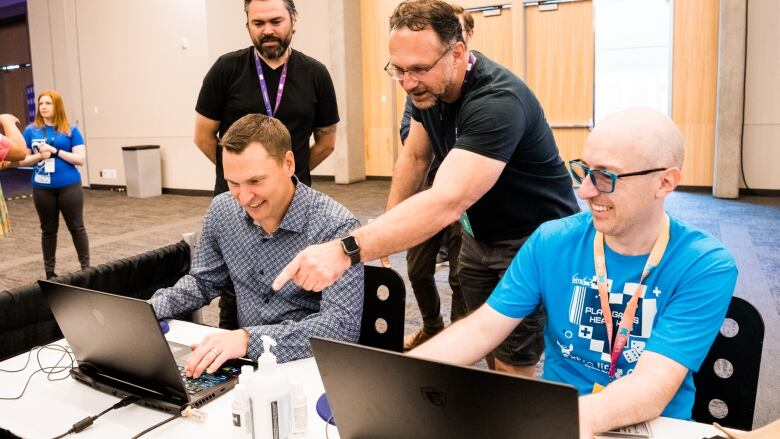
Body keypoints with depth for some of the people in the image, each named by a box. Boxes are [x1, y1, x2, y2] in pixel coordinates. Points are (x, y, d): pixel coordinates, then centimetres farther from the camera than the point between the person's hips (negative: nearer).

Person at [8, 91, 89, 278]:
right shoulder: (31, 130, 5)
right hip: (42, 188, 2)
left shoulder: (71, 130, -1)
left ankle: (86, 268, 14)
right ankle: (49, 272, 20)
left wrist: (55, 151, -15)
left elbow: (80, 159, -6)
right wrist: (39, 156, -13)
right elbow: (22, 159, 6)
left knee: (76, 227, 4)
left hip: (69, 186, -2)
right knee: (48, 230, 11)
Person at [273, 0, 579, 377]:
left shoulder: (498, 101, -33)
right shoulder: (430, 87, -6)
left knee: (511, 369, -4)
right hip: (480, 237, 8)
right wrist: (388, 232, 1)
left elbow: (447, 201, -45)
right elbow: (414, 156, 8)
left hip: (534, 242, -7)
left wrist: (346, 250, -54)